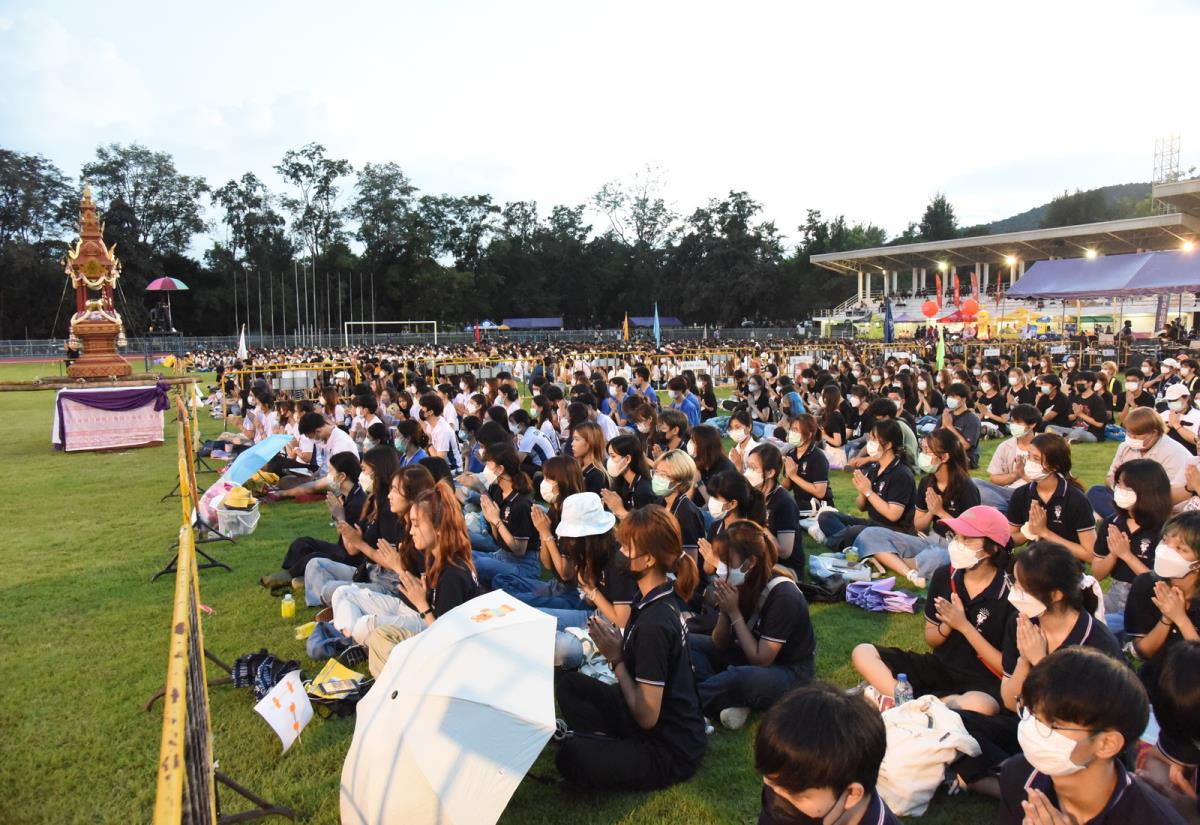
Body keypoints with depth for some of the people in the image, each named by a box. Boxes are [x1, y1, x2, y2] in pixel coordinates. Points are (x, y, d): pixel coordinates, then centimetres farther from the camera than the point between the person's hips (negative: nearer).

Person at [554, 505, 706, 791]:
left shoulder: (654, 624, -29)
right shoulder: (658, 599, -2)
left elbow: (646, 716, -25)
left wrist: (615, 658, -18)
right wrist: (616, 644, -12)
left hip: (670, 752, -9)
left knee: (570, 757, -22)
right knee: (568, 681, 11)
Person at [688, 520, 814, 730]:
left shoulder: (783, 596, -26)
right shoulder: (738, 586, -7)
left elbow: (761, 659, -24)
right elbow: (720, 645, -1)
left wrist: (734, 613, -24)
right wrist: (724, 609, -19)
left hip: (788, 673, -7)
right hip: (748, 657, 8)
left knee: (741, 678, -40)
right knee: (686, 642, -4)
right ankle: (730, 700, -19)